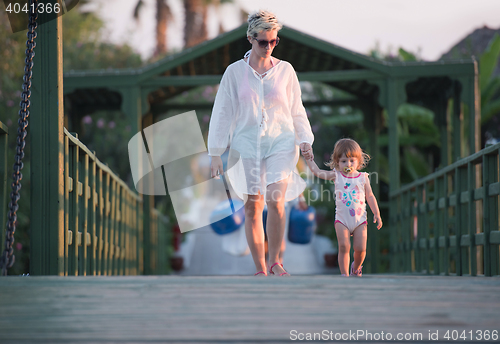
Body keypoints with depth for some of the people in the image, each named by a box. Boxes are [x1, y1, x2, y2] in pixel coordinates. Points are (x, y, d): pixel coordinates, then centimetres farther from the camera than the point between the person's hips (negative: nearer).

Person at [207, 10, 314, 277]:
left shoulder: (285, 70, 6)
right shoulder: (235, 72, 3)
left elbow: (297, 111, 13)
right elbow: (222, 113, 6)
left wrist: (305, 140, 0)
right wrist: (216, 154, 2)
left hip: (281, 143, 0)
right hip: (247, 144, 0)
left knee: (275, 201, -20)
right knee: (252, 207, 1)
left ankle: (275, 261, -6)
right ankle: (260, 269, 11)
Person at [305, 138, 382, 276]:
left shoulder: (363, 178, 5)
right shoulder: (336, 176, 4)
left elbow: (370, 197, 10)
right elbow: (317, 172, 10)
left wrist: (376, 214, 5)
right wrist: (309, 158, 8)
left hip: (359, 219, 0)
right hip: (342, 219, 0)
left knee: (360, 248, -4)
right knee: (344, 247, -13)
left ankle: (356, 267, 26)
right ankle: (344, 274, -5)